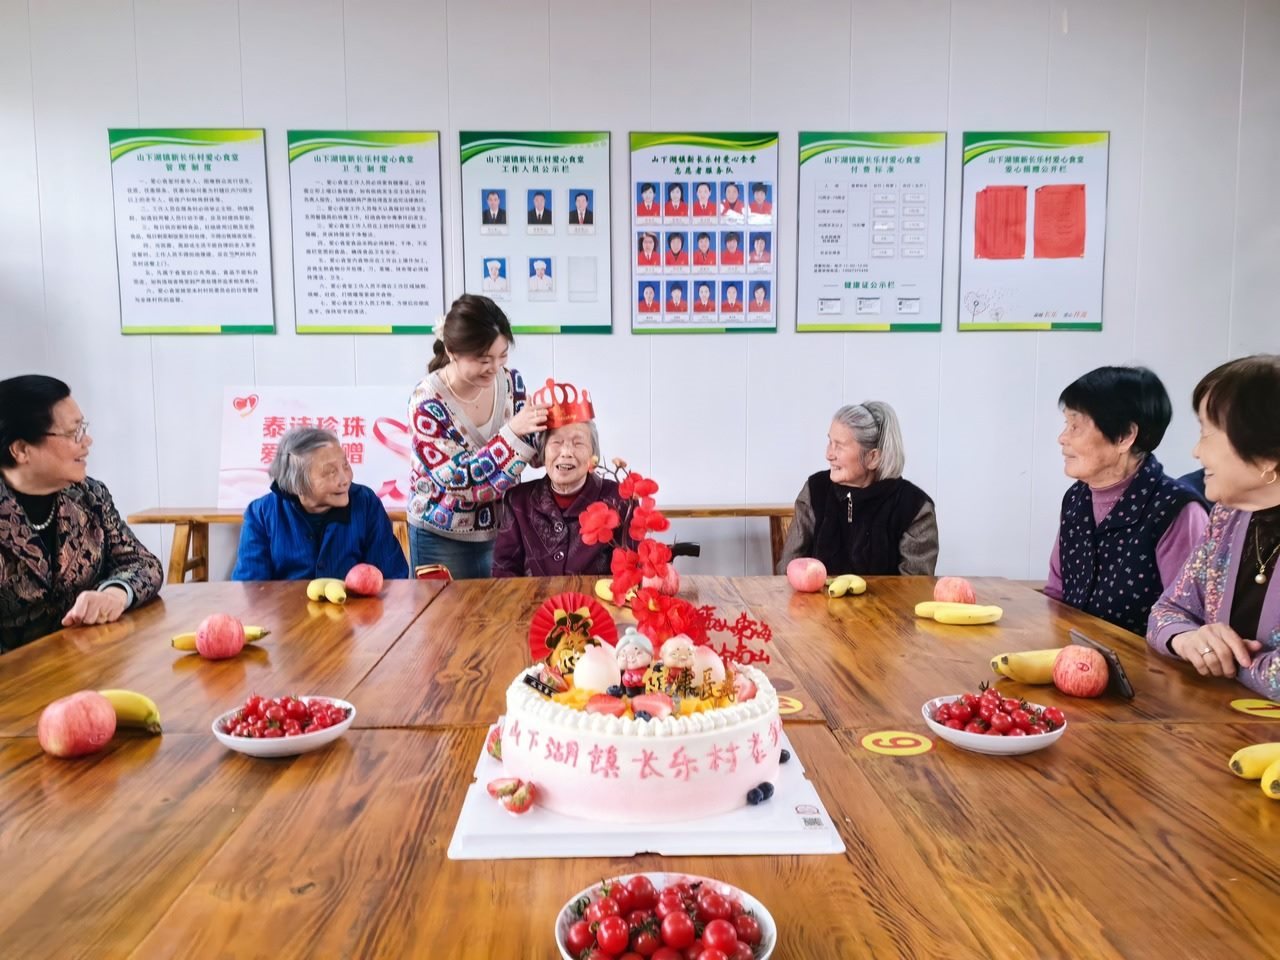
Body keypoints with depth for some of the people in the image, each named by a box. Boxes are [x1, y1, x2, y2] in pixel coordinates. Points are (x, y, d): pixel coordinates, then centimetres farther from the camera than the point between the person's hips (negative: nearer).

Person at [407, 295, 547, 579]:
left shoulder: (510, 381, -6)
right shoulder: (427, 401, -18)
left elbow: (531, 451, 6)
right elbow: (458, 481, -23)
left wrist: (550, 425, -15)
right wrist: (512, 434, -30)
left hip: (503, 530, 4)